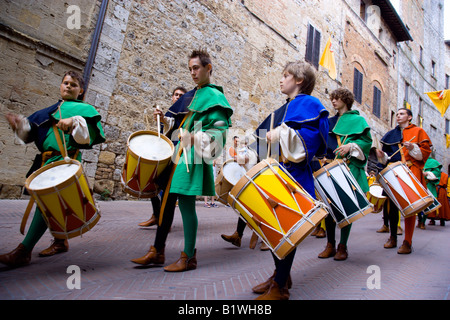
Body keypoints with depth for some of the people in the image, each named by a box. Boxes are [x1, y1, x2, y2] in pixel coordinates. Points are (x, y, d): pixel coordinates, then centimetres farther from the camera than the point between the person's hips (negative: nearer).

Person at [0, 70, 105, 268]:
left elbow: (93, 128, -13)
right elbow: (30, 131, 20)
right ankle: (61, 241, 27)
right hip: (45, 160, 7)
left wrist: (74, 121, -28)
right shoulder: (49, 110, 25)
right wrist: (20, 124, 0)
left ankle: (24, 251, -11)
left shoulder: (82, 108, 7)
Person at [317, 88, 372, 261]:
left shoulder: (357, 119, 8)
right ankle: (330, 245, 12)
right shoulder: (330, 122, 21)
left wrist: (351, 146, -17)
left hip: (350, 168, -4)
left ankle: (343, 247, 8)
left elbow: (367, 140, -2)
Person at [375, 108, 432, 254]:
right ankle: (393, 238, 17)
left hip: (410, 172, -4)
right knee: (391, 205, 2)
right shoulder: (390, 134, 21)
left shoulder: (418, 131, 10)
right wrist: (382, 156, -2)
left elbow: (426, 152, 1)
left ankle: (407, 242, 0)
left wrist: (413, 148, -16)